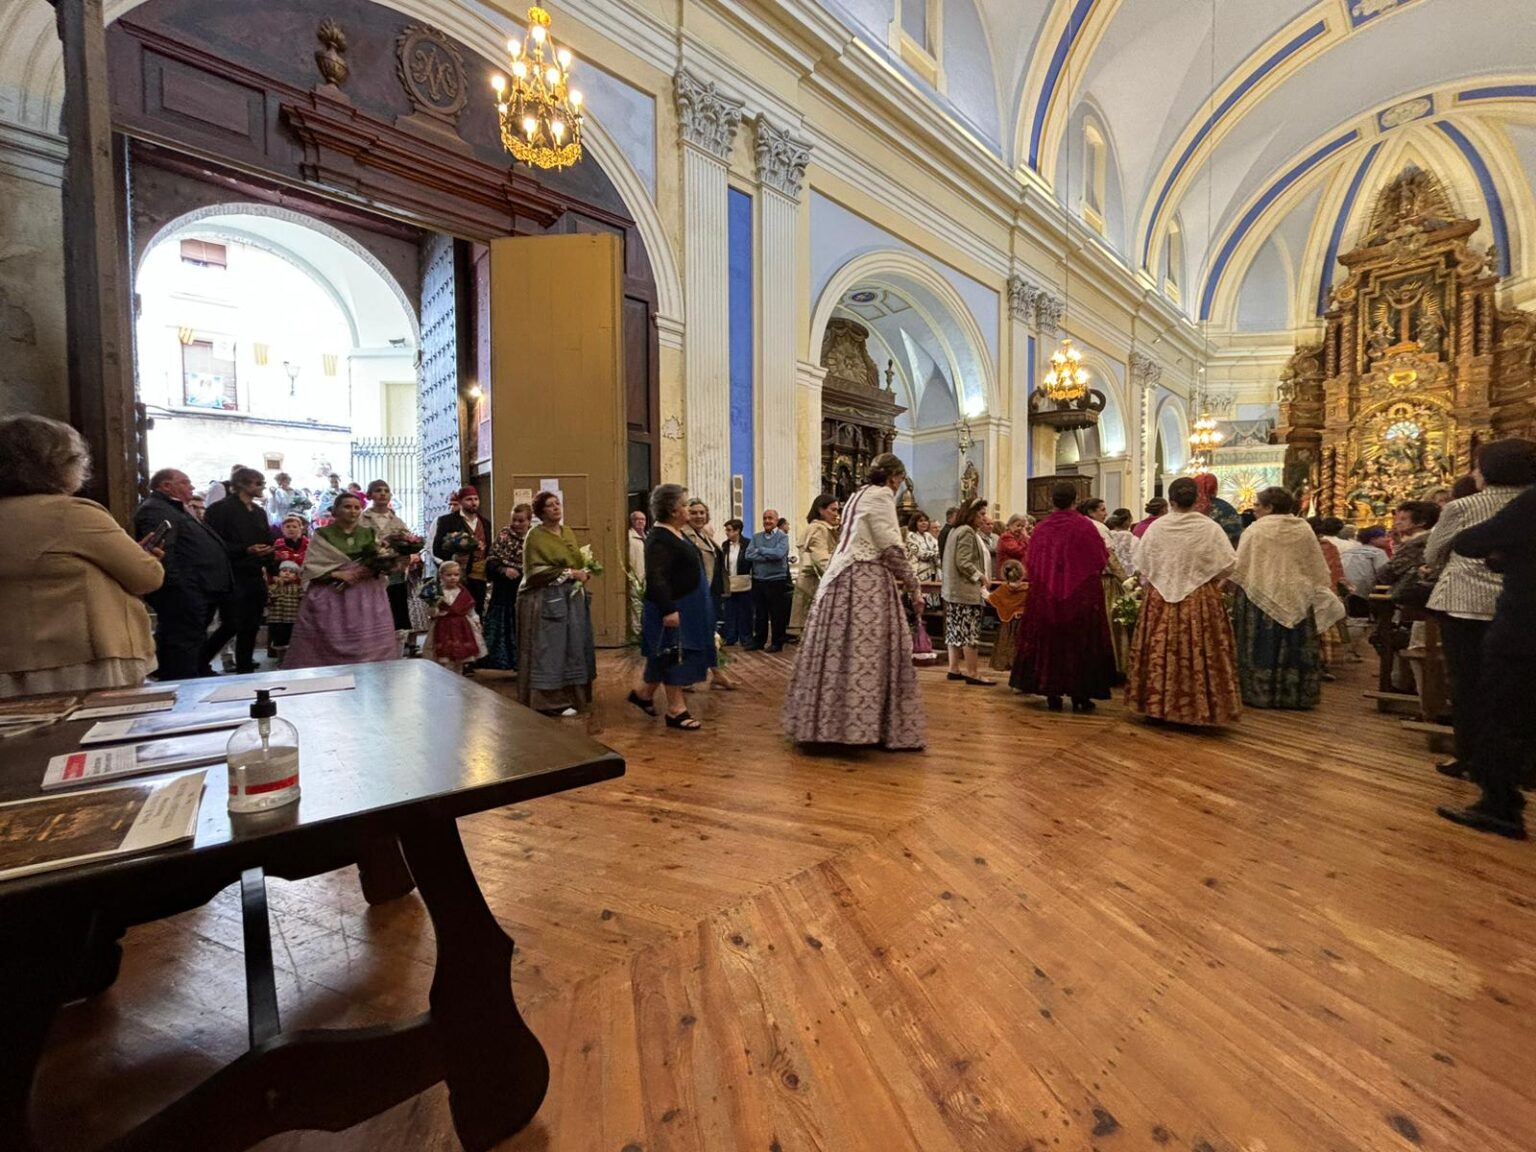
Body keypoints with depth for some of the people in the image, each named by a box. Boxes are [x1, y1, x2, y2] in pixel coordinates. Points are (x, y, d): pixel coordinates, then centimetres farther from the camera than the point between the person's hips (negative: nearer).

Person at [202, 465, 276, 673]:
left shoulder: (259, 512, 15)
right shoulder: (221, 509, -5)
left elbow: (267, 543, 16)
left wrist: (272, 569, 7)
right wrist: (246, 550, -23)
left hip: (255, 577, 6)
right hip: (233, 577, -6)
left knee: (251, 626, 7)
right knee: (232, 625, -6)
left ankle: (245, 670, 15)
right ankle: (198, 662, 15)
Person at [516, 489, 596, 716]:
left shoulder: (568, 533, 14)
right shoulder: (535, 535, -8)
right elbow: (535, 571, -17)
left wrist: (584, 573, 3)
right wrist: (569, 573, -18)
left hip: (572, 599, 8)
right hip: (547, 600, -7)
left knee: (573, 648, 11)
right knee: (550, 650, -3)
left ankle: (571, 695, 22)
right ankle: (551, 701, 4)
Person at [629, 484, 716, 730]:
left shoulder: (676, 534, 12)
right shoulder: (659, 540, -20)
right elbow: (656, 579, -28)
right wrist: (668, 610, -32)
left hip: (686, 607, 10)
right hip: (672, 609, -10)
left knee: (666, 656, 18)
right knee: (674, 656, 0)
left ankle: (642, 693, 33)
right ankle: (676, 710, 11)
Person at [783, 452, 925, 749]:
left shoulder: (858, 495, 22)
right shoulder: (880, 495, -5)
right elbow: (890, 546, -13)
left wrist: (897, 577, 23)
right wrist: (911, 583, -4)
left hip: (842, 577, 9)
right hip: (866, 582, -9)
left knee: (839, 652, 8)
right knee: (869, 652, -7)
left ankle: (830, 723, 14)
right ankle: (866, 726, -3)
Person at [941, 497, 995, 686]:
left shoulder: (958, 531, 18)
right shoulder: (967, 532, -14)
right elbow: (963, 563, -21)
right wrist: (980, 576, -11)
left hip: (955, 590, 10)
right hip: (966, 590, -10)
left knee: (957, 629, 12)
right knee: (970, 631, -6)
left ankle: (954, 668, 17)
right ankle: (971, 673, -1)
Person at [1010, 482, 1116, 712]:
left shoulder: (1040, 529, -2)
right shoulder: (1084, 526, -10)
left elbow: (1031, 565, 6)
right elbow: (1101, 560, -3)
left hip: (1045, 596, 2)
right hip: (1081, 595, -2)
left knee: (1050, 641, 10)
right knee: (1080, 642, 7)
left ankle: (1052, 694, 12)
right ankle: (1080, 695, 10)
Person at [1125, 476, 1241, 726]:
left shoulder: (1155, 527, -4)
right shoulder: (1210, 527, -8)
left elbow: (1141, 565, 3)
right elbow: (1229, 565, -3)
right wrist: (1209, 579, 15)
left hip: (1160, 601, 1)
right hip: (1200, 602, -1)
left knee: (1160, 652, 9)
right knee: (1200, 654, 5)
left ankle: (1157, 705, 16)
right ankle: (1200, 711, 11)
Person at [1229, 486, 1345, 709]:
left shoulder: (1256, 529, -10)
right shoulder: (1304, 529, 5)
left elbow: (1239, 567, -9)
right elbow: (1317, 569, 11)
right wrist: (1324, 591, 21)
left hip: (1260, 596, -4)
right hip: (1297, 598, 5)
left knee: (1263, 647, 0)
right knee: (1295, 648, 10)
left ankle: (1260, 694, 3)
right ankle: (1297, 696, 16)